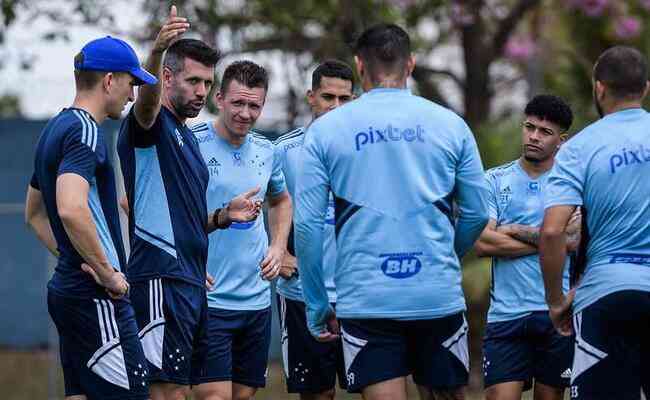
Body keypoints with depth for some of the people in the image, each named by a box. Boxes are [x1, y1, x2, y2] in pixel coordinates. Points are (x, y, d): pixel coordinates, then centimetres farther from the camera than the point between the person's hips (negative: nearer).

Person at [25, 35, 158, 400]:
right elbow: (71, 209, -30)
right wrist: (107, 273, -20)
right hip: (96, 299, -10)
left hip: (67, 286, 10)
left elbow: (35, 213, 28)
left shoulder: (55, 129, 17)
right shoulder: (85, 131, -14)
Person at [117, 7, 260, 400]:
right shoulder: (151, 125, -5)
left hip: (192, 281, 9)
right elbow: (146, 102, -31)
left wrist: (223, 216, 10)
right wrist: (156, 51, -51)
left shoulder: (187, 138, 22)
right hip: (161, 277, -9)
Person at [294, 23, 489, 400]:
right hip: (439, 296, 1)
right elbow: (478, 214, 8)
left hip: (365, 299, -1)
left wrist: (317, 306, 8)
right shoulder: (449, 124, 4)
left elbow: (307, 224, -1)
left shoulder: (326, 129, 2)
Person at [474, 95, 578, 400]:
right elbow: (482, 243, -5)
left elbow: (574, 239, -11)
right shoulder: (495, 180, 8)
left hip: (556, 314, 0)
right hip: (506, 314, 0)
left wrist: (518, 232, -5)